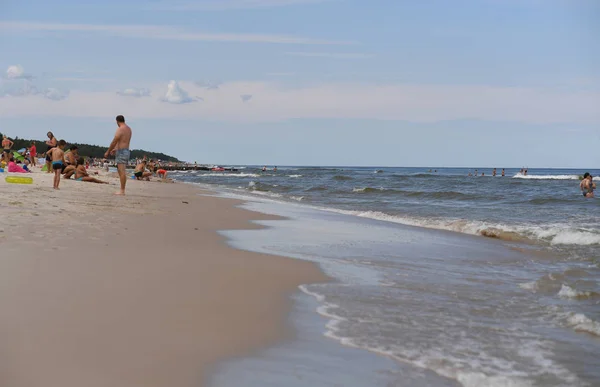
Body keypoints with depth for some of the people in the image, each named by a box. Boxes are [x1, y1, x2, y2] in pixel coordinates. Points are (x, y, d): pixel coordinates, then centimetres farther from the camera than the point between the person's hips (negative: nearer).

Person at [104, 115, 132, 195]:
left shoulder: (120, 129, -13)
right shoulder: (128, 129, 15)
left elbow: (114, 142, -13)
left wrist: (108, 152, -4)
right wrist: (116, 149, 31)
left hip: (121, 152, -9)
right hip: (127, 150, 9)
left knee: (122, 171, -9)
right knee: (120, 171, 14)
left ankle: (122, 191, -11)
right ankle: (122, 190, 15)